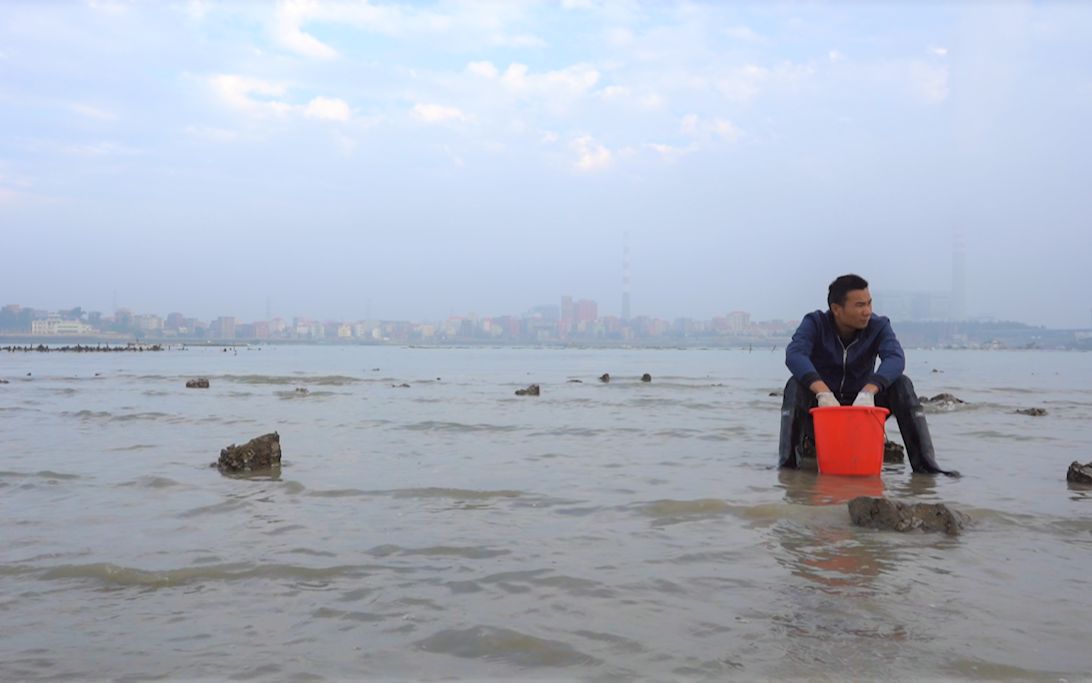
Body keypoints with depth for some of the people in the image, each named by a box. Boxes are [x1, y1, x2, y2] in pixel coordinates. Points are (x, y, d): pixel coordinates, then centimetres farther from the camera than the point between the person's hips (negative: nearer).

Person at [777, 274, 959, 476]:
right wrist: (823, 393, -45)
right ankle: (787, 464, -38)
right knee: (795, 385, -30)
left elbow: (895, 359, -25)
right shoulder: (815, 323, -9)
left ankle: (925, 464, -26)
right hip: (822, 407, -1)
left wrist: (868, 391, -44)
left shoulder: (878, 326, -4)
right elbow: (794, 355, -29)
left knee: (902, 384, -21)